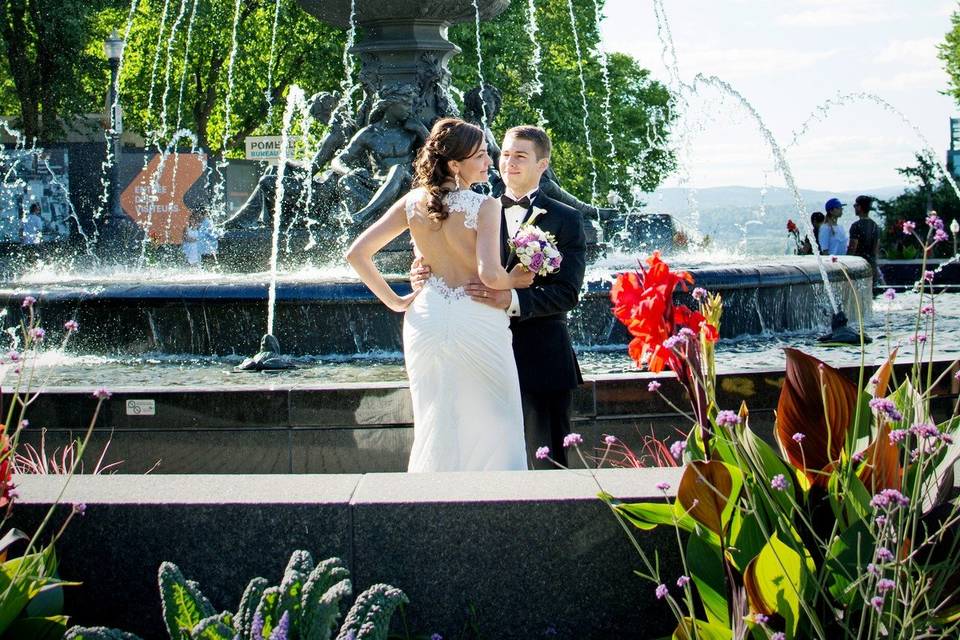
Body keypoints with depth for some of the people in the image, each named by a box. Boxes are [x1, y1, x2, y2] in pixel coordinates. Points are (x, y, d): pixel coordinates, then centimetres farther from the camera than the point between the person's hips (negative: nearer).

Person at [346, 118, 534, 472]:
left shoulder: (412, 203, 0)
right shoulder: (484, 207, -14)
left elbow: (356, 254, 0)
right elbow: (490, 275, -23)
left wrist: (394, 301, 6)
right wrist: (512, 281, -2)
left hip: (426, 322, 5)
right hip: (478, 324, -5)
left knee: (434, 433, 14)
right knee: (492, 430, 6)